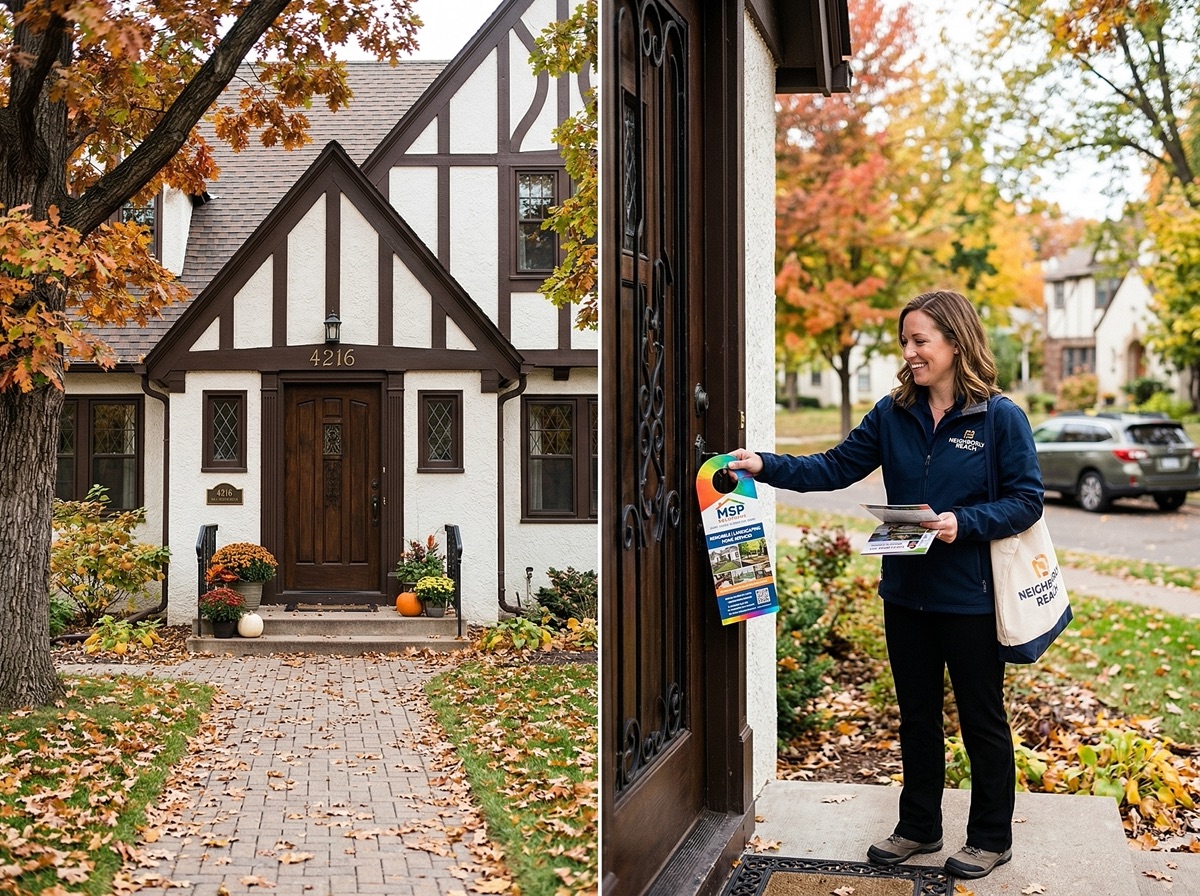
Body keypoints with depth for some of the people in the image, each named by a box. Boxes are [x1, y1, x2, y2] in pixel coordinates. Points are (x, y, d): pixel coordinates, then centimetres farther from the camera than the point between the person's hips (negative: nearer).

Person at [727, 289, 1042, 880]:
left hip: (971, 599, -5)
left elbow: (1026, 500, -11)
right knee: (917, 716, 18)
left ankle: (991, 837, 26)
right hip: (906, 594, 5)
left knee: (981, 719, 9)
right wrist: (767, 467, -11)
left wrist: (963, 522, -24)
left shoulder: (1001, 418, -11)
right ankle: (919, 827, 33)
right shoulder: (893, 414, 2)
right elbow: (837, 467, 1)